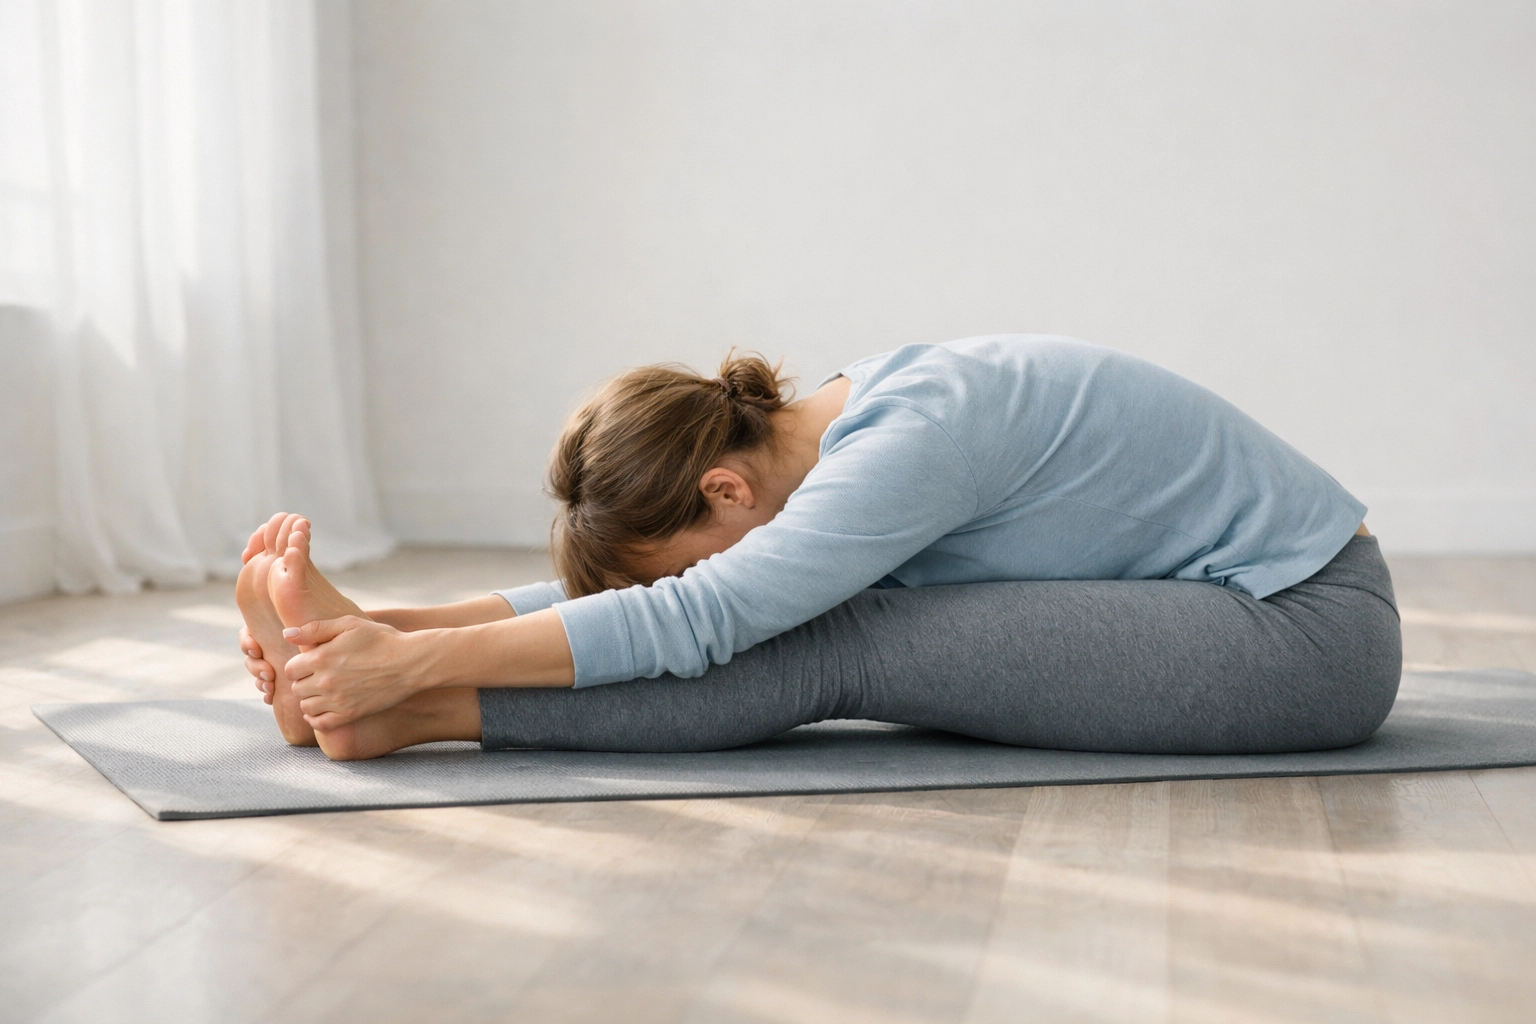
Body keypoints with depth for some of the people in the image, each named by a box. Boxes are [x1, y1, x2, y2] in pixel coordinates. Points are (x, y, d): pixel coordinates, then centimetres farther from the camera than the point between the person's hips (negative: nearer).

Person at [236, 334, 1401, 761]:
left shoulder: (915, 436, -27)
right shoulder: (832, 429, 0)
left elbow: (694, 622, -32)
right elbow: (617, 593, 2)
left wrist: (419, 661, -29)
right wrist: (397, 625, -5)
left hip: (1309, 627, -8)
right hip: (1219, 607, 8)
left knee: (838, 649, -21)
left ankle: (411, 714, -22)